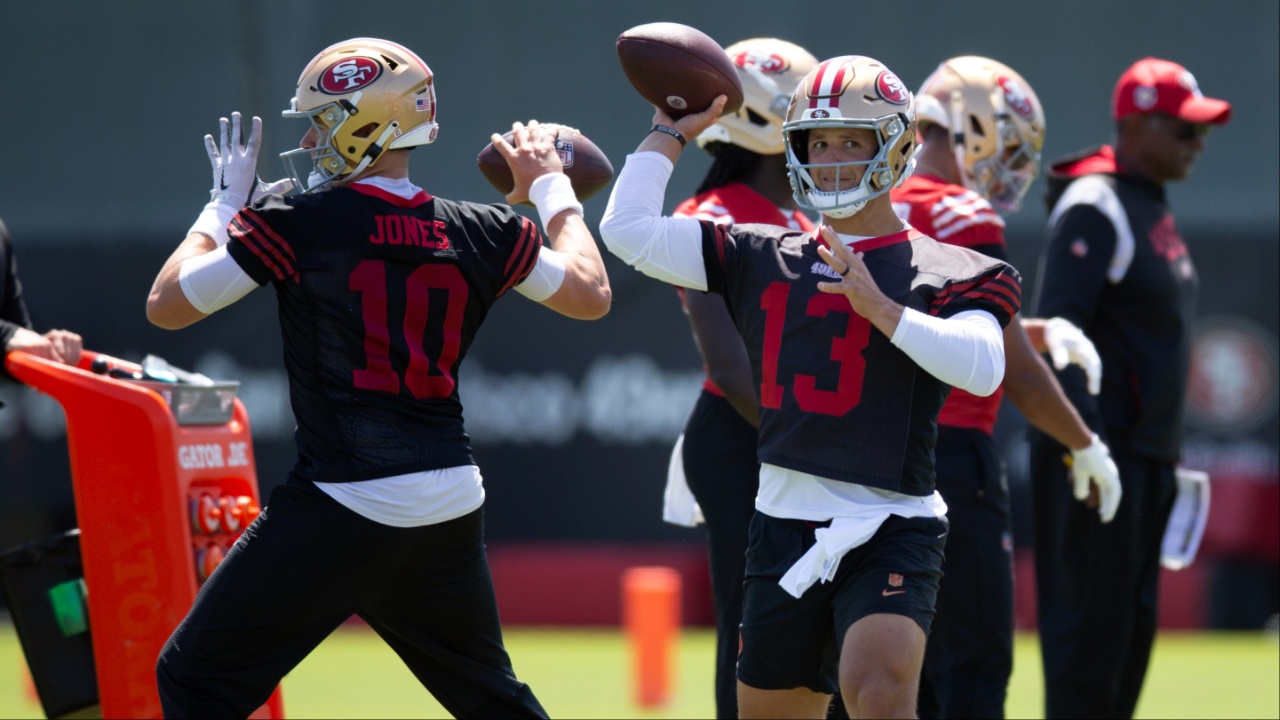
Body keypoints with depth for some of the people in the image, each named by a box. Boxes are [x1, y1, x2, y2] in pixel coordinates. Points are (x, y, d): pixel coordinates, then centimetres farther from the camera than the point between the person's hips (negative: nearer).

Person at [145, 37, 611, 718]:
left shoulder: (297, 224, -8)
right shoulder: (483, 234, 5)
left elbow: (166, 304, 0)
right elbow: (591, 294, 20)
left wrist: (223, 206, 15)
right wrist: (550, 189, 34)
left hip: (344, 506, -5)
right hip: (452, 508, 5)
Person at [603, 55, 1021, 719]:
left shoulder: (940, 273, -1)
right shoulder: (762, 258, 11)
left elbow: (982, 366, -19)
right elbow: (629, 231, 7)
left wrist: (878, 306, -22)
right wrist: (670, 134, 13)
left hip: (889, 532, -5)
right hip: (783, 527, 5)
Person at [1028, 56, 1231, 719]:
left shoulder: (1152, 209, 17)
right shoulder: (1094, 209, -13)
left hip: (1147, 457, 10)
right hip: (1099, 453, -10)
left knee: (1132, 627, 11)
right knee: (1091, 620, -9)